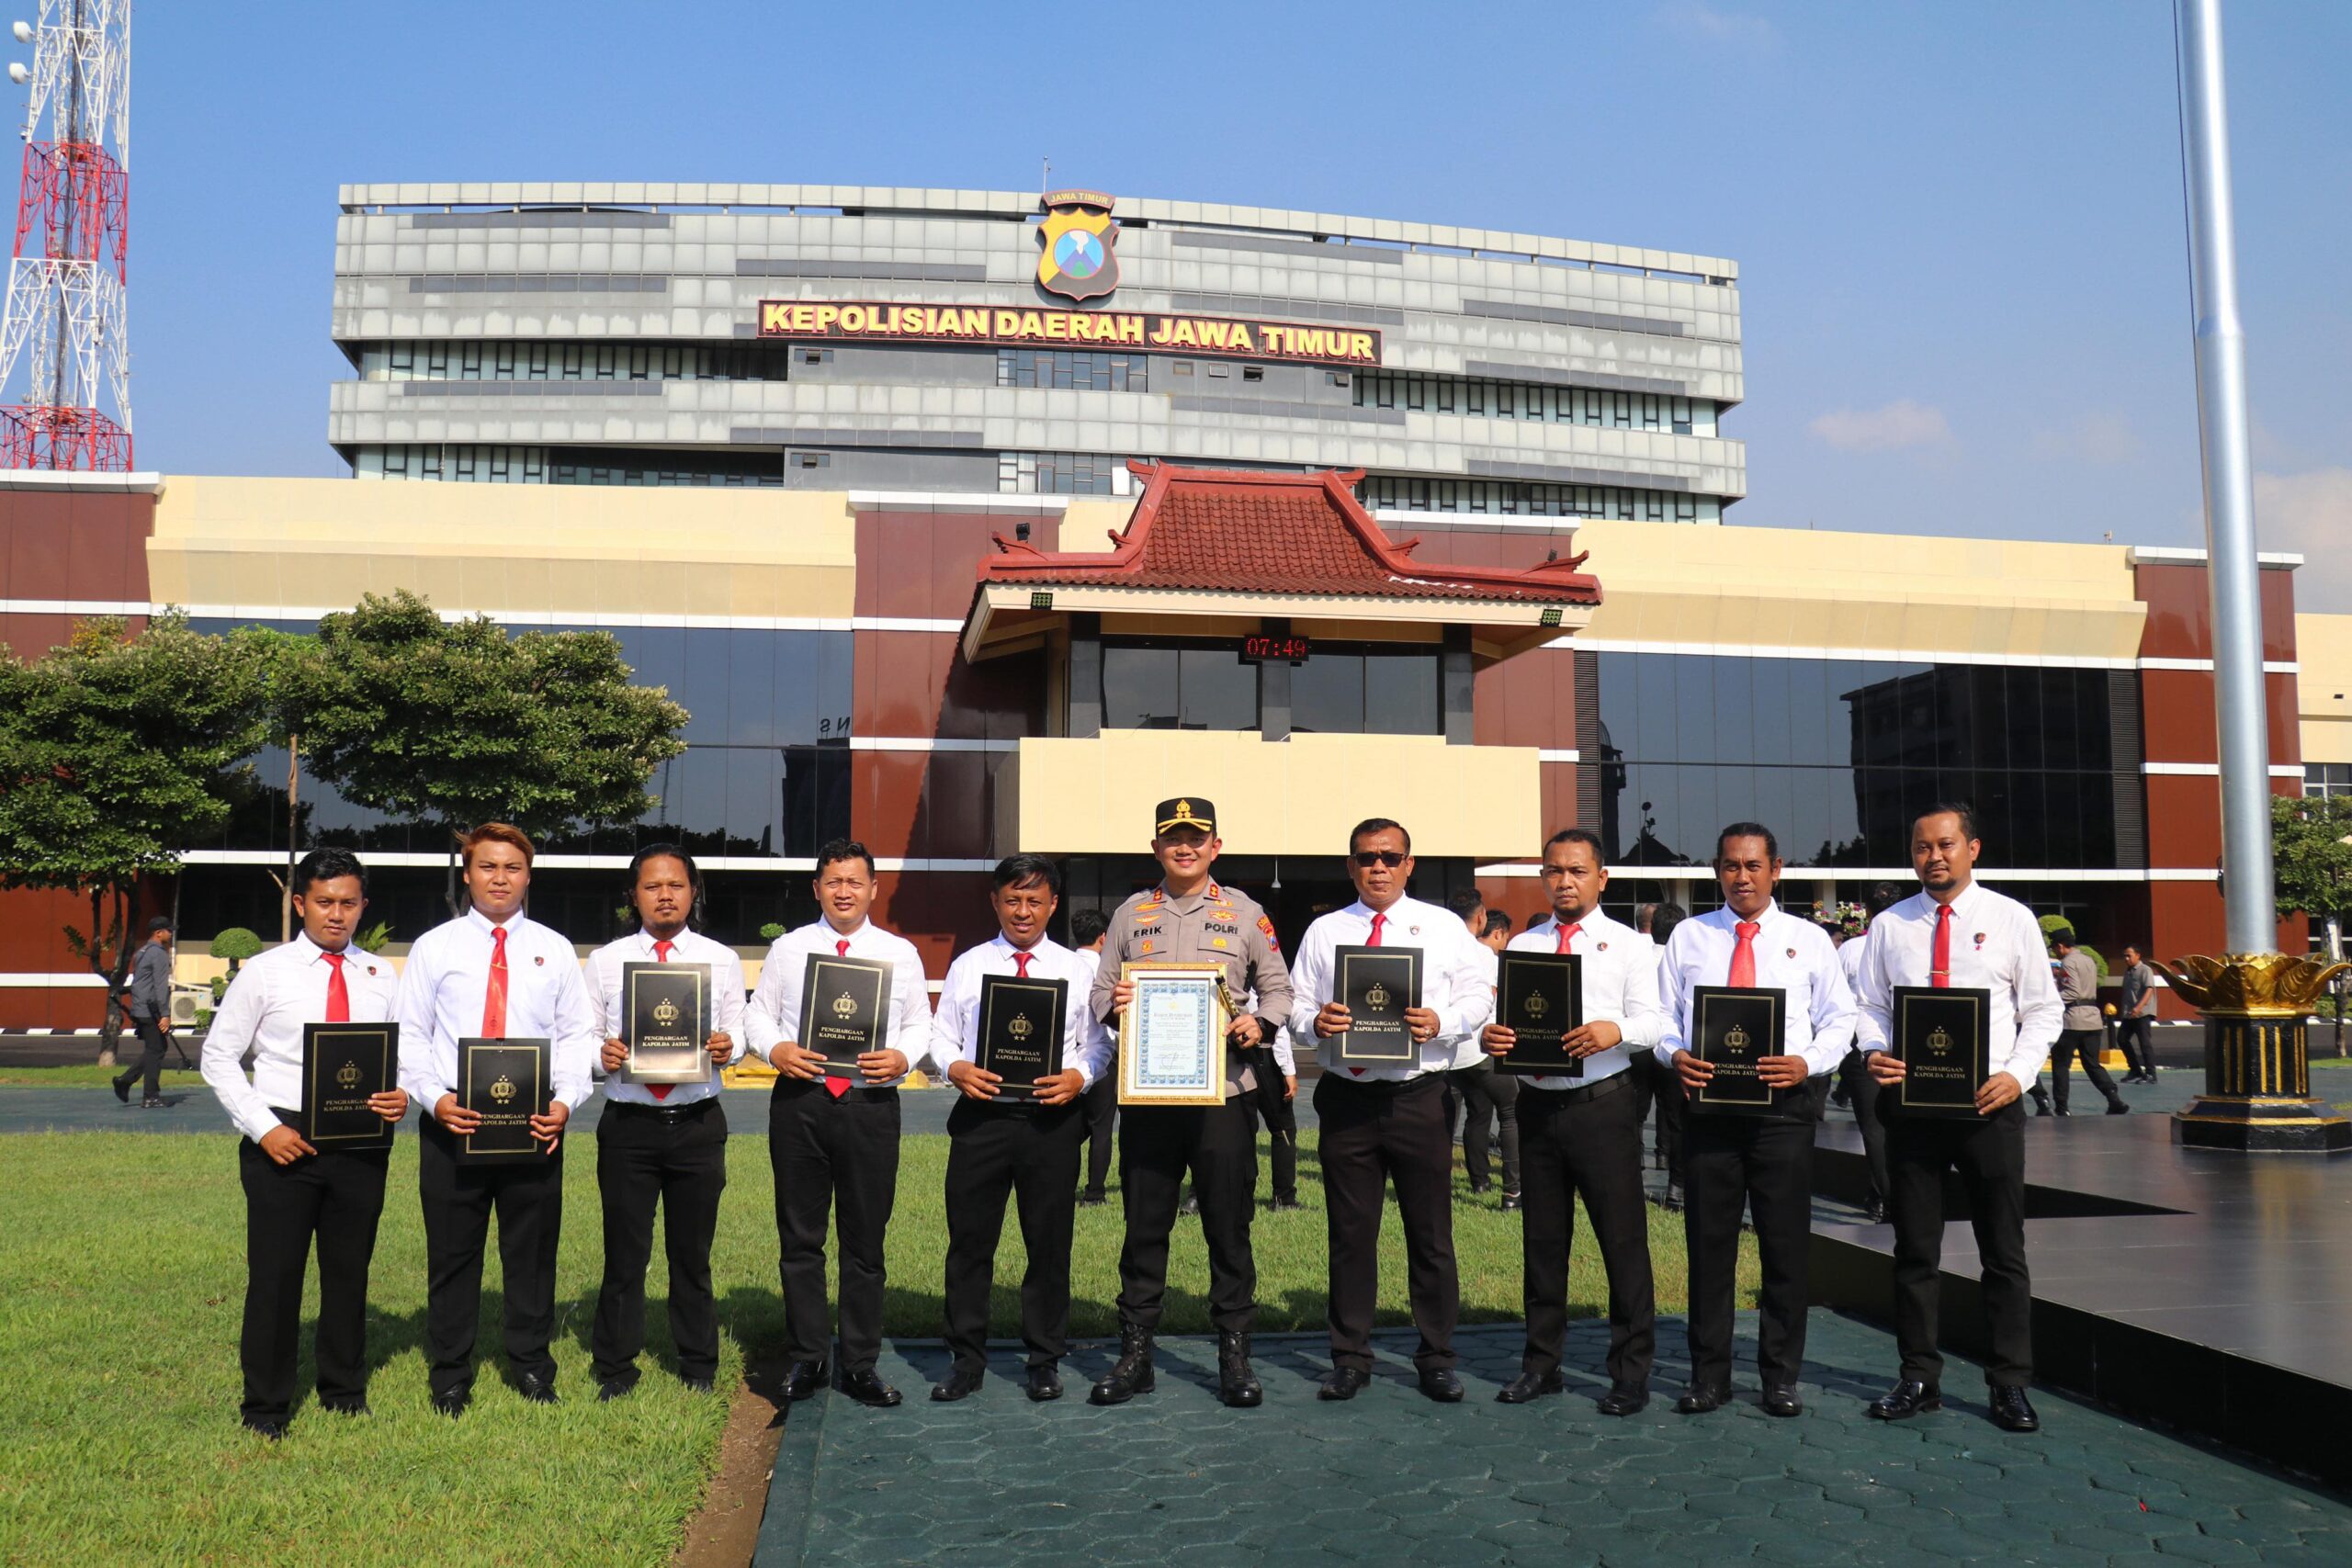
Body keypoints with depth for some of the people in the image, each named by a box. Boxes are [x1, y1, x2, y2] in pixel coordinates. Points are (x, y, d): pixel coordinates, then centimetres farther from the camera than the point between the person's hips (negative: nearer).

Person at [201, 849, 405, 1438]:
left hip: (361, 1141, 3)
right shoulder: (264, 973, -1)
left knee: (350, 1271, 12)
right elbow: (218, 1057, 0)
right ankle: (265, 1405, 19)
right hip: (282, 1141, -2)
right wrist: (264, 1128, -10)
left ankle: (344, 1391, 29)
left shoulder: (380, 977, 7)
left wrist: (401, 1096, -12)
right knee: (275, 1274, 3)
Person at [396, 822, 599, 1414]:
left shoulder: (555, 950, 8)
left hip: (535, 1122, 1)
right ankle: (449, 1376, 21)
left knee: (533, 1249, 9)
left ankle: (532, 1367, 23)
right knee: (451, 1252, 7)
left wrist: (566, 1102, -10)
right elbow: (410, 1035, 3)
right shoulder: (434, 947, 6)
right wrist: (433, 1098, -13)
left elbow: (578, 1034, 5)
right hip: (450, 1122, -1)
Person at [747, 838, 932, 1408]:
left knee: (865, 1241, 4)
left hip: (870, 1102, 0)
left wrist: (904, 1057, -10)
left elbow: (921, 1022, 10)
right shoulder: (788, 949, 10)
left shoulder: (900, 953, 9)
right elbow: (758, 1012, 10)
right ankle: (804, 1359, 19)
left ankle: (861, 1365, 14)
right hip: (799, 1100, 1)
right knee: (799, 1237, 7)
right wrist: (774, 1048, -10)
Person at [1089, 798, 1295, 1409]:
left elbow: (1277, 987, 10)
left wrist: (1260, 1024, -9)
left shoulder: (1245, 913, 8)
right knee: (1144, 1226, 7)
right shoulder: (1131, 914, 11)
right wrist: (1113, 1007, -9)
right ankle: (1134, 1353, 17)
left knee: (1229, 1227, 4)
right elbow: (1101, 991, 13)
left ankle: (1235, 1354, 15)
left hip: (1223, 1090, -1)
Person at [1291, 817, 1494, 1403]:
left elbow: (1478, 996, 2)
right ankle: (1350, 1357, 18)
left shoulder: (1443, 926, 7)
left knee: (1430, 1232, 4)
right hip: (1347, 1097, 1)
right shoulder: (1324, 931, 12)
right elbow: (1296, 1003, 9)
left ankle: (1437, 1359, 17)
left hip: (1419, 1096, -1)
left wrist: (1441, 1023, -16)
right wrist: (1314, 1021, -12)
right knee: (1350, 1232, 7)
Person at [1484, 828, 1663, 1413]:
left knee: (1623, 1238, 0)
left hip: (1603, 1104, -4)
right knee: (1542, 1238, 13)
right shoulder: (1521, 946, 14)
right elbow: (1502, 1016, 8)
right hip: (1537, 1103, 4)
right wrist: (1490, 1036, -15)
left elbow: (1652, 1022, -7)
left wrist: (1615, 1030, -27)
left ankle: (1631, 1371, 12)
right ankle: (1541, 1363, 25)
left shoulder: (1629, 944, 4)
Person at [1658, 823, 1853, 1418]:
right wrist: (1675, 1055, -12)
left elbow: (1839, 1020, 5)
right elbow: (1663, 1014, 9)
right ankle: (1708, 1375, 15)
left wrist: (1807, 1062, -14)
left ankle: (1781, 1375, 17)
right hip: (1709, 1104, 1)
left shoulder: (1809, 940, 8)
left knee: (1786, 1245, 5)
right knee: (1708, 1243, 5)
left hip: (1783, 1106, -1)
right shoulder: (1688, 936, 10)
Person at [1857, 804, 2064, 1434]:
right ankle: (1919, 1377, 19)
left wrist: (2018, 1074, -11)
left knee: (2003, 1250, 4)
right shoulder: (1889, 926, 7)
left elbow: (2043, 1010, 3)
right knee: (1915, 1247, 8)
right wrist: (1874, 1054, -12)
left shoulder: (2011, 920, 3)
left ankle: (2010, 1384, 14)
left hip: (1989, 1101, -1)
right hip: (1910, 1101, 2)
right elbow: (1873, 1006, 9)